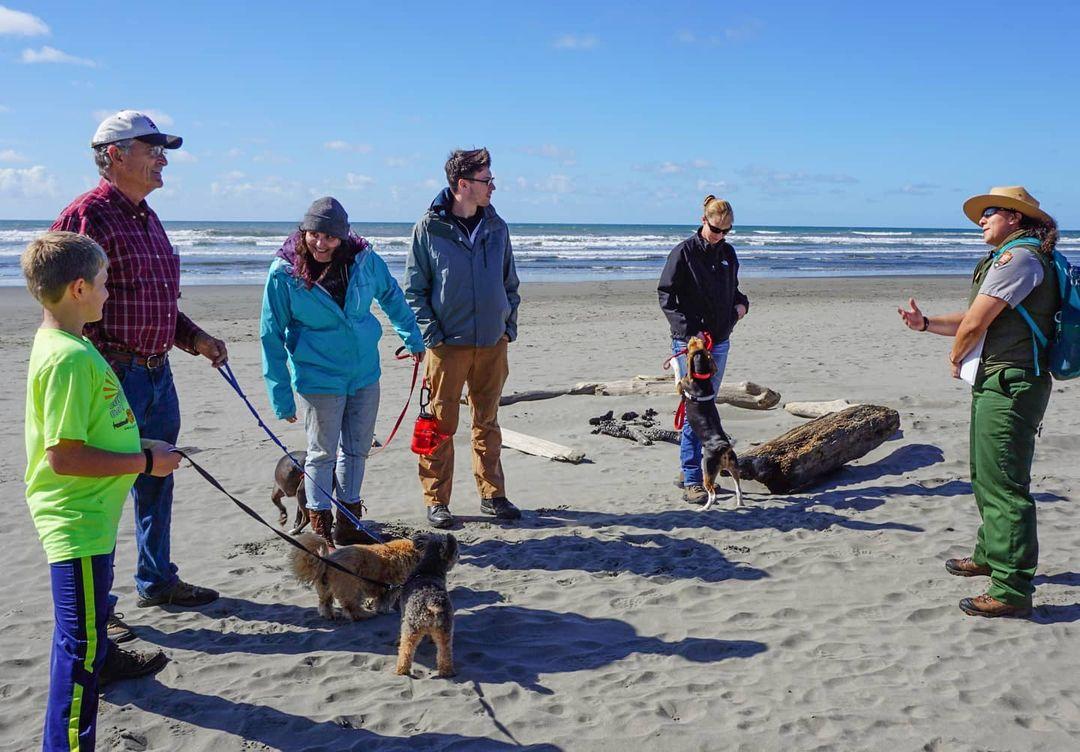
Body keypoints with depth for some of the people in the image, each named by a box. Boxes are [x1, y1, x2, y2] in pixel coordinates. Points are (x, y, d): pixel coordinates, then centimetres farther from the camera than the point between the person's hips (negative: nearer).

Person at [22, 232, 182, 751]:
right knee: (80, 639, -2)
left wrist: (137, 445, 12)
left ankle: (101, 661, 59)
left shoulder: (59, 343, 6)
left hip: (88, 512, 11)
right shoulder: (69, 357, -27)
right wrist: (146, 462, -21)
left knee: (92, 607, 34)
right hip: (76, 519, -11)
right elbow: (63, 456, -29)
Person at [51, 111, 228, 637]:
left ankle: (156, 581, 35)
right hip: (114, 377, -9)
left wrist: (195, 339, 12)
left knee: (157, 483, 19)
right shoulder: (87, 215, -14)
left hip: (157, 373, 9)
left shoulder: (146, 217, 15)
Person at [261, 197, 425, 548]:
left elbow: (391, 295, 16)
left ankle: (349, 525, 29)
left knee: (357, 450, 13)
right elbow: (272, 336, -8)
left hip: (365, 374, 4)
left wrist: (411, 336, 22)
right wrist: (280, 394, -8)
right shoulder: (284, 273, -13)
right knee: (323, 453, 5)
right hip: (319, 378, -4)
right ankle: (321, 530, 21)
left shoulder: (364, 260, -5)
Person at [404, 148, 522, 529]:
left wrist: (509, 326, 7)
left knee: (487, 422, 13)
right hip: (448, 344, -4)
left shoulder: (496, 227, 8)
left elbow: (509, 282, 16)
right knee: (441, 426, 2)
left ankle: (492, 494, 24)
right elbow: (414, 289, -3)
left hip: (493, 344, 4)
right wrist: (431, 336, -10)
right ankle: (436, 501, 12)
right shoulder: (429, 228, -5)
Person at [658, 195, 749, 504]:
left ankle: (688, 472, 21)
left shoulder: (728, 253, 12)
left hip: (720, 342, 7)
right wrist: (690, 331, -17)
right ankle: (692, 482, -6)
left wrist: (741, 303, 2)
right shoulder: (684, 252, -7)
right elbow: (666, 296, -9)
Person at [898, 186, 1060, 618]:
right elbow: (975, 321, 21)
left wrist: (955, 358, 1)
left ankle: (1013, 591, -5)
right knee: (985, 477, 23)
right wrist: (924, 323, 9)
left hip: (1009, 387, -11)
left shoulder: (1018, 258, -16)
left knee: (1003, 486, -10)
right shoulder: (1009, 258, 19)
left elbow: (973, 325, -18)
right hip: (994, 385, 11)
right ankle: (991, 555, 41)